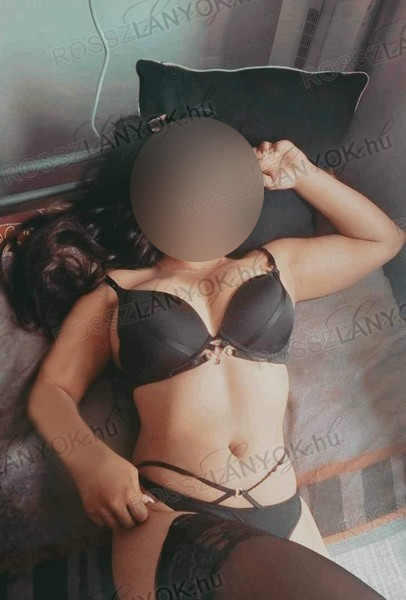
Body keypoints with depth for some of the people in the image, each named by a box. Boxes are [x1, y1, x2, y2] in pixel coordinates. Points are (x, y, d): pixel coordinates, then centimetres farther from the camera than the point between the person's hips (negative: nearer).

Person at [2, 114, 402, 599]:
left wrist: (300, 174, 16)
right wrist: (90, 460, -13)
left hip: (282, 516, 4)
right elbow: (50, 391, 8)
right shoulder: (114, 290, 10)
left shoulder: (276, 264, 16)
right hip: (164, 517, -3)